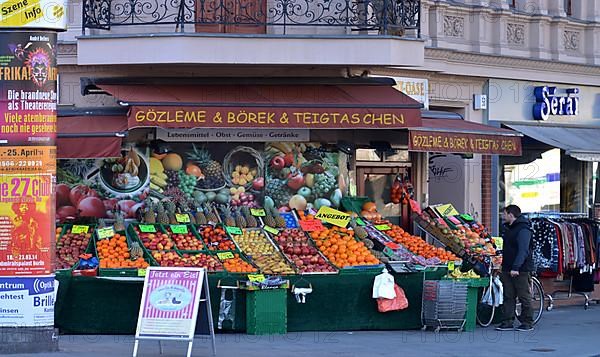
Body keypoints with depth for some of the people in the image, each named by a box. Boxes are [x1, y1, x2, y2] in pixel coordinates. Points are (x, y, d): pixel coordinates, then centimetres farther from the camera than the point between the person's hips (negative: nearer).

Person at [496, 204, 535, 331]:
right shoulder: (508, 228, 18)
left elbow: (523, 251, -20)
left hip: (521, 270, -9)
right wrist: (503, 266, 19)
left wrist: (516, 267, -26)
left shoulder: (523, 230, -12)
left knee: (524, 297, -2)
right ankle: (508, 322, 8)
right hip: (507, 269, 9)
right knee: (508, 297, 6)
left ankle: (527, 323, 4)